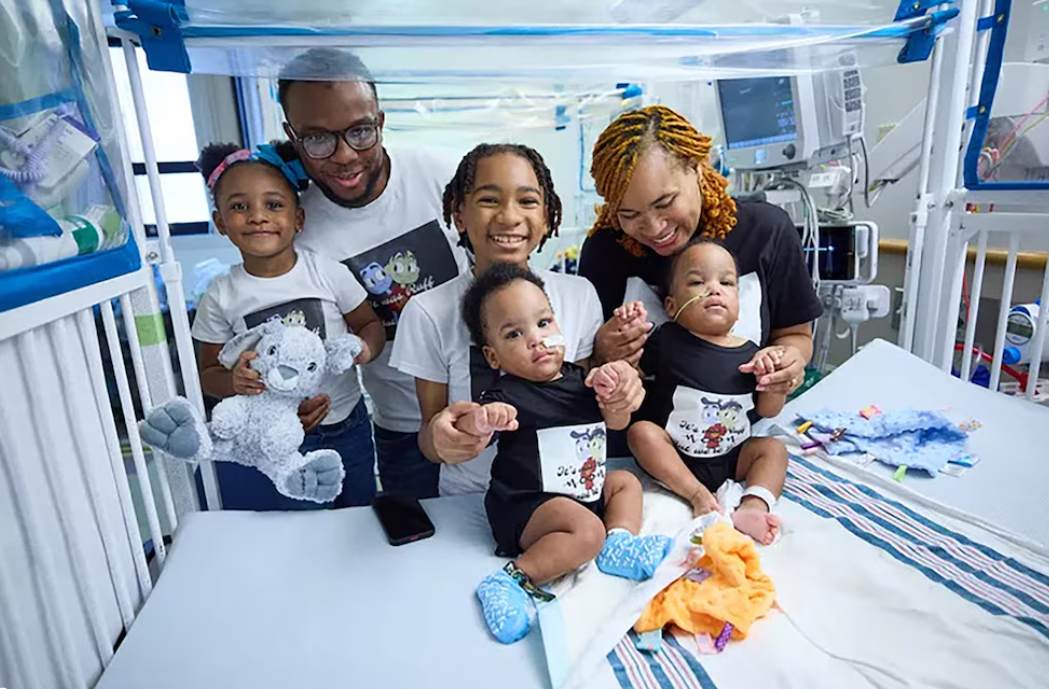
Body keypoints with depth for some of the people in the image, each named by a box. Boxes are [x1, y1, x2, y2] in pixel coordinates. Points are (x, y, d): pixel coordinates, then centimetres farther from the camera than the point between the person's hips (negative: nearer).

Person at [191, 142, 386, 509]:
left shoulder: (329, 273, -8)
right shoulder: (221, 296, -6)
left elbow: (370, 324, 3)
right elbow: (209, 372, 3)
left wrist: (365, 349, -19)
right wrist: (234, 381, -20)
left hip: (345, 429, 1)